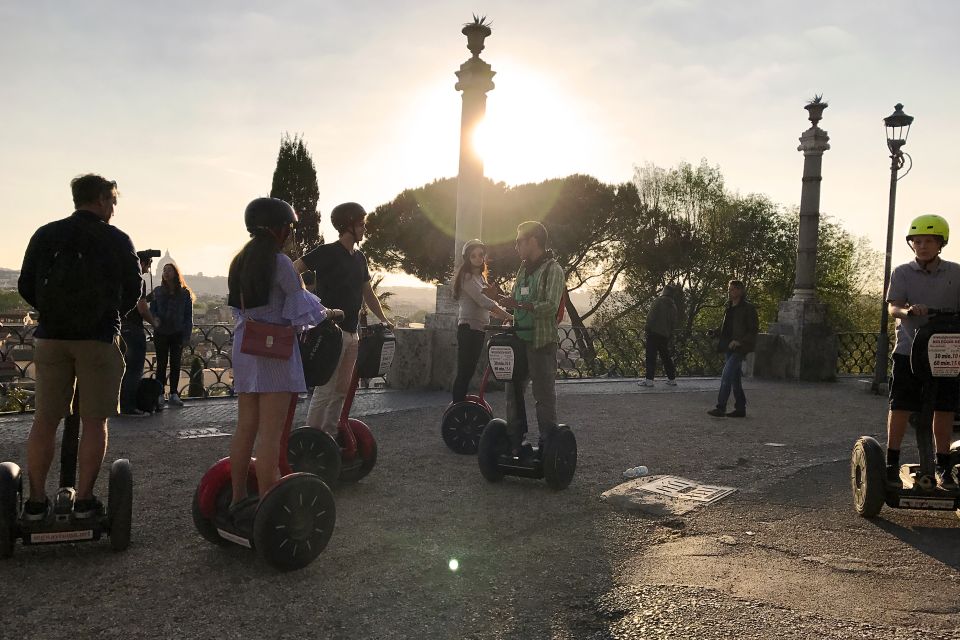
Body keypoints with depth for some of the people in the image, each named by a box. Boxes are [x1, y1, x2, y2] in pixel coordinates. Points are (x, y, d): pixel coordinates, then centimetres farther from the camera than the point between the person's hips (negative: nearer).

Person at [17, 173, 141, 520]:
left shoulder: (45, 235, 5)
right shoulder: (117, 240, -1)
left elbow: (26, 286, 8)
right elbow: (132, 290, 5)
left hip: (51, 337, 3)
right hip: (99, 339, -3)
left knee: (44, 420, 9)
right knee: (94, 422, 4)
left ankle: (36, 502, 13)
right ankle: (84, 501, 6)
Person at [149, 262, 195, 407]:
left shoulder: (185, 293, 2)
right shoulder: (157, 292, 5)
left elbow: (189, 316, 2)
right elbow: (152, 310, 5)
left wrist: (186, 336, -5)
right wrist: (155, 319, -18)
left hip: (177, 333, 0)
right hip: (161, 333, 0)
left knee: (175, 364, 4)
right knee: (161, 364, 2)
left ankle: (174, 394, 9)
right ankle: (160, 395, 5)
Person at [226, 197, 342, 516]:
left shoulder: (240, 261, 13)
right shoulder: (279, 262, -11)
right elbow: (303, 306, -7)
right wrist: (328, 313, 12)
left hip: (244, 348, 8)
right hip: (273, 350, -8)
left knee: (245, 428, 12)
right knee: (271, 433, -5)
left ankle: (238, 498, 19)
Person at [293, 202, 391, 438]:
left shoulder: (359, 258, 15)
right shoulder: (328, 252, -9)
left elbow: (368, 293, 24)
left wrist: (383, 319, 20)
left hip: (351, 332, 8)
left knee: (342, 390, 11)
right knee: (325, 390, -7)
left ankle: (330, 437, 20)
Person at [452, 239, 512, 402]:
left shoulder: (480, 277, 20)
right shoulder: (467, 277, -9)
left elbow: (487, 303, 19)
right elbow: (483, 301, -19)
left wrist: (503, 315, 2)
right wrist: (508, 316, -22)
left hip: (478, 329, 9)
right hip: (469, 328, -9)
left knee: (468, 371, 10)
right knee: (464, 372, -9)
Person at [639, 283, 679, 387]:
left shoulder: (659, 301, -9)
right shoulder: (673, 305, 9)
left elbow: (651, 316, -14)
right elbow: (676, 321, 12)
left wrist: (648, 328, -4)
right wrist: (670, 332, 18)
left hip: (654, 332, -6)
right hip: (666, 335, 6)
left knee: (651, 356, -4)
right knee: (666, 356, 16)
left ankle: (649, 379, -8)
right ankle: (672, 378, 19)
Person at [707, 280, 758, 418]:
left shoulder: (748, 308, -7)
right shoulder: (729, 308, 16)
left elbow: (754, 329, -9)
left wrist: (739, 341, -19)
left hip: (739, 349, -8)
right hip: (728, 348, 8)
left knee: (726, 376, -16)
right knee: (734, 379, 11)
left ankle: (720, 408, -16)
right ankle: (740, 409, 17)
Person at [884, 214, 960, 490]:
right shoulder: (902, 273, 1)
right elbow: (892, 307, -9)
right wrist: (908, 311, -31)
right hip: (909, 350, -1)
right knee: (900, 407, -1)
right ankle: (892, 463, 9)